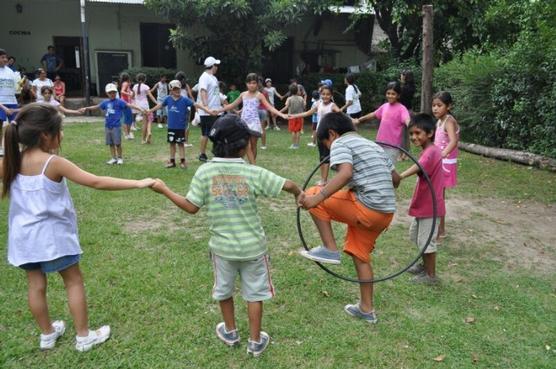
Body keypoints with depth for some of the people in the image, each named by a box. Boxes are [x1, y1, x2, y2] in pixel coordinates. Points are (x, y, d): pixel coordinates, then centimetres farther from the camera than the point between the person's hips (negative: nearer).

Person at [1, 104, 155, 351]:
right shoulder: (53, 163, -22)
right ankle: (84, 337, 18)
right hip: (53, 234, -6)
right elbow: (96, 183, -27)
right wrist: (138, 183, -27)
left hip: (24, 235, 6)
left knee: (36, 285, 16)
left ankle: (47, 334, 33)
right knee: (74, 281, 9)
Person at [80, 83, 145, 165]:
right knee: (111, 143, 11)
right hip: (107, 126, 5)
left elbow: (130, 105, -16)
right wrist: (86, 108, 29)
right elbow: (96, 106, 23)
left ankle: (120, 158, 16)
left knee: (117, 143, 0)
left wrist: (141, 109, -27)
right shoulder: (105, 102, 9)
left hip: (116, 126, -5)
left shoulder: (119, 102, -6)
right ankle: (114, 158, 21)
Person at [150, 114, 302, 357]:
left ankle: (230, 333, 43)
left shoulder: (204, 172, -13)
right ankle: (255, 341, 28)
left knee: (224, 291, 24)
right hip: (252, 246, -2)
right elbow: (289, 185, -10)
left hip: (222, 246, 2)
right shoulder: (253, 173, -16)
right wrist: (299, 194, 14)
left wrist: (164, 190, 4)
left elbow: (191, 207, -9)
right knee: (254, 293, 15)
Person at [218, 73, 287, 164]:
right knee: (247, 146, -8)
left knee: (253, 146, 6)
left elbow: (269, 107, -10)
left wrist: (282, 115, -23)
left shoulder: (259, 95, -2)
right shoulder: (243, 94, 8)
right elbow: (233, 105, 18)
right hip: (244, 122, 2)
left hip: (254, 122, -2)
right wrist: (218, 110, 18)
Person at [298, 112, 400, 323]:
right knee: (360, 254, 22)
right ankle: (366, 309, 31)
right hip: (386, 213, 9)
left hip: (366, 209, -9)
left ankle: (330, 250, 0)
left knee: (314, 196, 0)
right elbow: (395, 178, 25)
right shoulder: (373, 145, 23)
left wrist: (318, 198, -29)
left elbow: (346, 173, -23)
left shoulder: (340, 143, -2)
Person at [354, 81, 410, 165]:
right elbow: (374, 114, 24)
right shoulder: (385, 106, 8)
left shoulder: (401, 109, -12)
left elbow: (407, 121, -29)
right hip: (380, 143, 7)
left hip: (393, 146, -7)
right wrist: (359, 120, 33)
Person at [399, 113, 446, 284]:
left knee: (426, 240, 3)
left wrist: (400, 176, -63)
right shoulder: (430, 150, 9)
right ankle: (425, 265, 40)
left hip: (429, 205, -10)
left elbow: (418, 167, -45)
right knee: (415, 235, 23)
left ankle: (431, 275, 18)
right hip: (423, 204, 10)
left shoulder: (430, 152, -24)